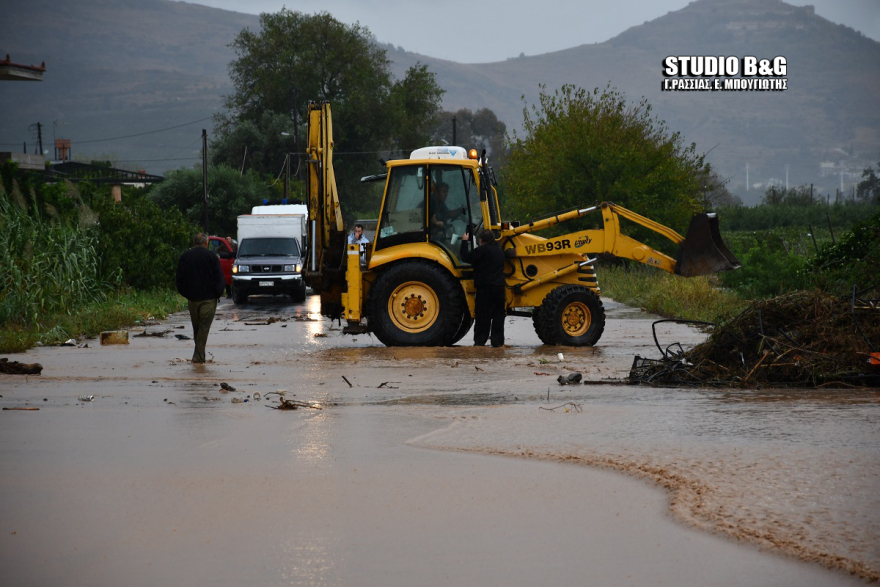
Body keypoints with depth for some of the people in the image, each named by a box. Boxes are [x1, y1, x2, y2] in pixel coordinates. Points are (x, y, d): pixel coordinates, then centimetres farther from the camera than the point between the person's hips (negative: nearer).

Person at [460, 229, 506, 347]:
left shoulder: (482, 250, -10)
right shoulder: (499, 251, 16)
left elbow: (466, 257, -8)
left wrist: (464, 242, 3)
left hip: (485, 288, -6)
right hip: (499, 287, 6)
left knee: (482, 315, -3)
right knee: (498, 315, 8)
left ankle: (479, 341, -4)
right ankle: (498, 341, 7)